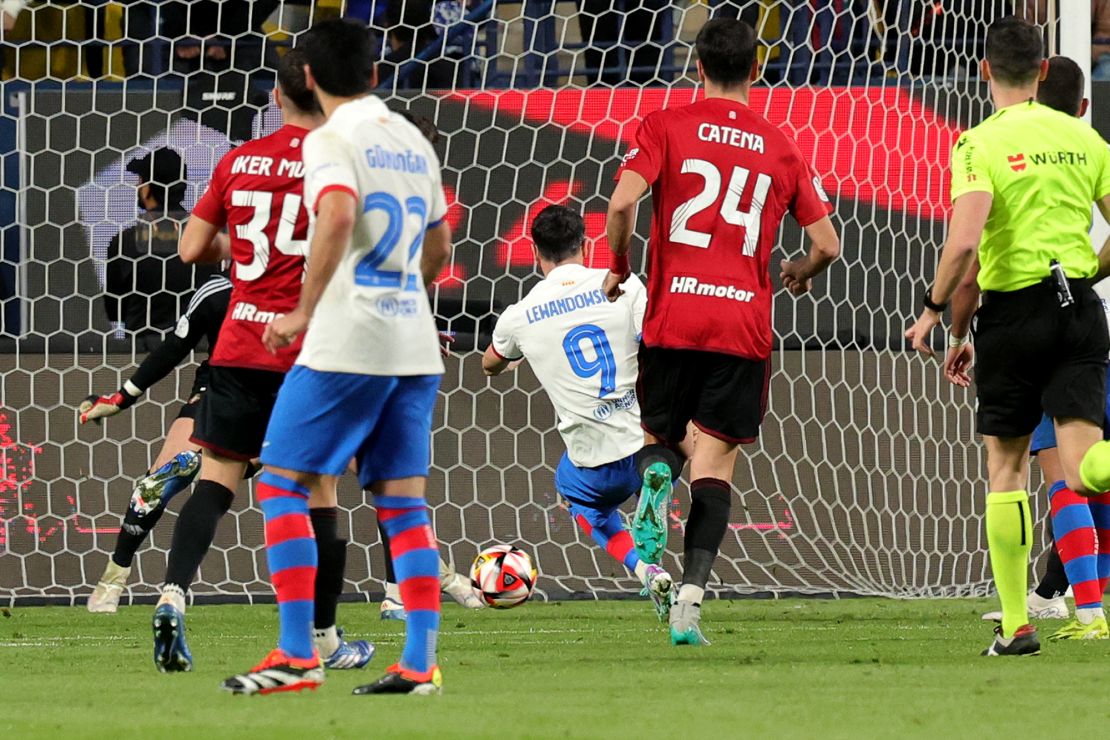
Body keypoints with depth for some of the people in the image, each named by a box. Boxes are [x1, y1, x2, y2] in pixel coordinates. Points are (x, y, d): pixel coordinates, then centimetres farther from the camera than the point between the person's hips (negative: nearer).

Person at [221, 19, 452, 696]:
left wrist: (305, 310, -20)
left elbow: (338, 215, -26)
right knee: (404, 500, 7)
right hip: (416, 346, 7)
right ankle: (421, 663, -1)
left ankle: (297, 657, -5)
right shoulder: (415, 142, 15)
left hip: (347, 344, -7)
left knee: (282, 484, 1)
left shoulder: (331, 139, -7)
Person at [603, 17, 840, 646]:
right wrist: (801, 273, 31)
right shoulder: (782, 147, 9)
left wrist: (620, 265, 6)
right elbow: (827, 245, 8)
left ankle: (656, 476, -19)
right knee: (715, 462, 4)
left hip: (673, 317, -1)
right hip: (745, 324, 1)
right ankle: (691, 600, -12)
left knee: (661, 435, 19)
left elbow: (623, 201, -12)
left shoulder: (666, 127, 3)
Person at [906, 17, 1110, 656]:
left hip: (1014, 309, -3)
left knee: (1006, 467, 10)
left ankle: (1016, 625, 9)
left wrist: (938, 312, -5)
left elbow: (964, 243, -19)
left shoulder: (981, 144, -7)